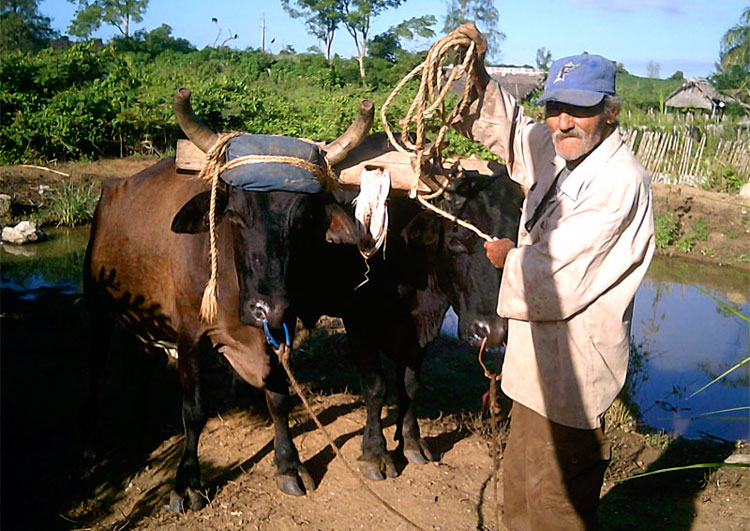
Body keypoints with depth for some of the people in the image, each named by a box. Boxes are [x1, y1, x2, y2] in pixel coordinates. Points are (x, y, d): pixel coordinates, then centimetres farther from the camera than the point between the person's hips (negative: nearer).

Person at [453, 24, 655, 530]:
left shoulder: (619, 179, -22)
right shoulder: (560, 152, 5)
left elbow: (554, 274, -23)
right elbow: (509, 127, 23)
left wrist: (509, 256, -1)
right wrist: (477, 73, 7)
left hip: (570, 369, -9)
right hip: (539, 360, 9)